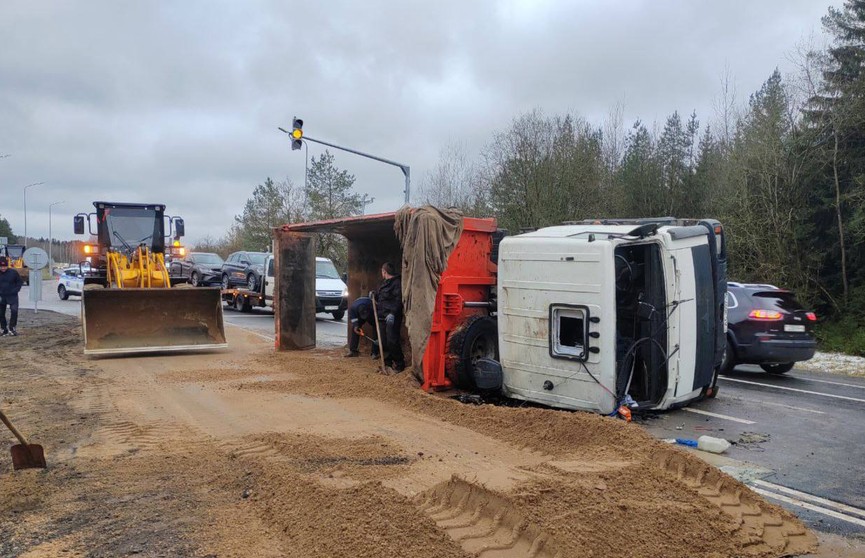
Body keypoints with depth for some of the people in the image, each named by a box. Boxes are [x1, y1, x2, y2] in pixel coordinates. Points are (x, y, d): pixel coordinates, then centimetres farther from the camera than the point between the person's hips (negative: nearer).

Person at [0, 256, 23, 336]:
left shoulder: (13, 272, -5)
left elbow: (20, 282, 6)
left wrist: (15, 290, -5)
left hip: (12, 296, -2)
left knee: (14, 311, -15)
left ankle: (12, 328, -2)